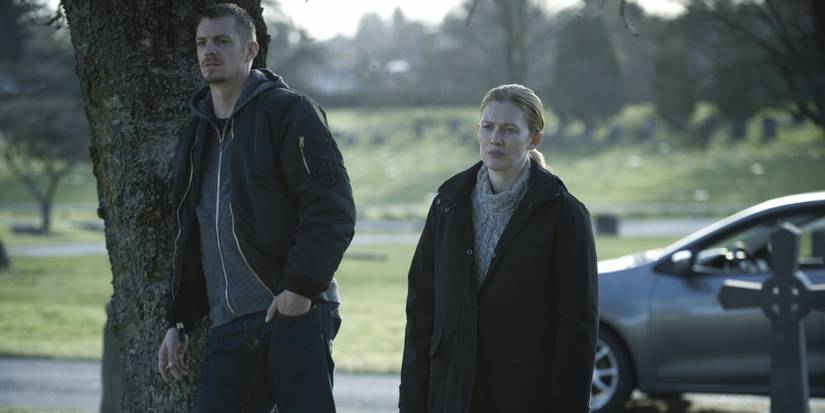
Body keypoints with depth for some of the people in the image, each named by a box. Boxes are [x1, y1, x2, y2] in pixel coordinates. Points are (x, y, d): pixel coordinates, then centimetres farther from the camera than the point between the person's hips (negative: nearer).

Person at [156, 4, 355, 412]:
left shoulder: (289, 110, -2)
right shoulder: (197, 134, 20)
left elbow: (333, 210, -11)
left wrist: (302, 286, -19)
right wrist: (178, 322, 20)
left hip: (294, 312, -6)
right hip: (227, 324, 7)